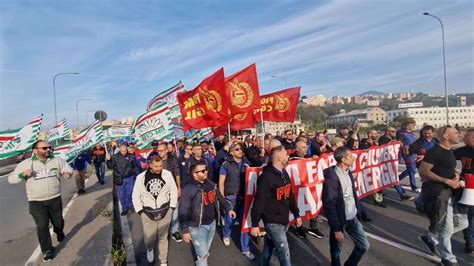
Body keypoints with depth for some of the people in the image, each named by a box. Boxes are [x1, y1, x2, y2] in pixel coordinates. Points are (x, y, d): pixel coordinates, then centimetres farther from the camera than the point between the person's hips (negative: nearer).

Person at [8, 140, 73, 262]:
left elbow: (68, 169, 8)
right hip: (36, 202, -2)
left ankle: (59, 232, 50)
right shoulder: (26, 163, -6)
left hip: (55, 199, 2)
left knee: (58, 221, 15)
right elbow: (11, 179, -1)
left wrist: (68, 173, -16)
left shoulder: (57, 160, -3)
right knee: (42, 226, -2)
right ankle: (47, 250, 16)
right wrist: (23, 174, -22)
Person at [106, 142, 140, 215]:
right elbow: (110, 166, -2)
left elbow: (135, 167, 3)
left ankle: (130, 206, 32)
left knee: (129, 193, 11)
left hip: (130, 178, -1)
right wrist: (108, 160, -18)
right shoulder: (115, 157, -3)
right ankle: (124, 208, 25)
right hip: (120, 179, 1)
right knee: (121, 195, 10)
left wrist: (137, 176, 3)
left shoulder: (131, 156, -5)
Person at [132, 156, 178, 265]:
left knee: (163, 237, 13)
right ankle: (150, 249, 46)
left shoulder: (167, 174, -8)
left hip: (165, 211, 0)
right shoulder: (141, 177, -8)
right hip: (148, 213, 0)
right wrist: (140, 211, -2)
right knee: (149, 238, 9)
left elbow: (174, 191, 0)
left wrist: (172, 207, -1)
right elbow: (135, 196, 1)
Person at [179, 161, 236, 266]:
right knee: (203, 255, 3)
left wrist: (228, 208, 7)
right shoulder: (189, 189, -20)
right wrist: (185, 230, -20)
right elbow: (183, 211, -19)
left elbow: (219, 197, 15)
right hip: (197, 227, -6)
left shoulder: (211, 184, -1)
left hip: (212, 223, 6)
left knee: (205, 251, 24)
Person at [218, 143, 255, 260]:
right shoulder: (226, 165, -6)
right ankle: (226, 235, 47)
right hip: (231, 198, -2)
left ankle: (245, 248, 20)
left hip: (244, 197, 3)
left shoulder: (247, 163, 3)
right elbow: (221, 182, -3)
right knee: (229, 220, 13)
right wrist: (222, 198, -7)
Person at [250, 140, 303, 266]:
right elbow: (259, 202, -19)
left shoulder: (284, 173, 6)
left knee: (269, 247, 22)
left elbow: (290, 196, 14)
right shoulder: (266, 177, -21)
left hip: (284, 220, 7)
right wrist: (255, 224, -16)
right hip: (273, 222, -7)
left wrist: (296, 214, 16)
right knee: (285, 254, 1)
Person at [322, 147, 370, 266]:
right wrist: (336, 229, -19)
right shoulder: (331, 177, -24)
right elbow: (329, 205, -22)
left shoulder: (348, 172, 2)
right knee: (336, 251, 11)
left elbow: (353, 194, 12)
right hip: (339, 220, -7)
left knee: (364, 246, 15)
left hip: (353, 218, 7)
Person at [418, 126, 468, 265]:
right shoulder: (435, 151, -19)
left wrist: (456, 175, 3)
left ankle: (431, 238, 29)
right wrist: (448, 181, -20)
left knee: (462, 222, 15)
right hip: (437, 194, -9)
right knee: (447, 229, 5)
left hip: (449, 192, 9)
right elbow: (423, 171, -22)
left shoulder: (450, 151, 10)